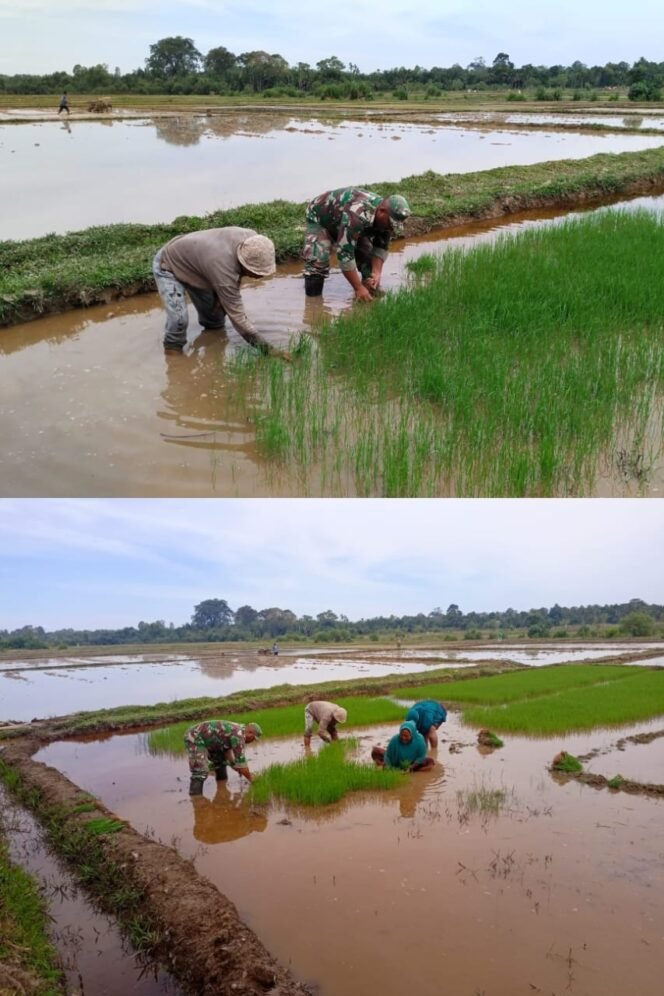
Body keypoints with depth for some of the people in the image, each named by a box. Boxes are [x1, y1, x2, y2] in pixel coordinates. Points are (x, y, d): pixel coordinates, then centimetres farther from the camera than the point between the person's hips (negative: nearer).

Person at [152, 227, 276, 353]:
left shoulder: (250, 238, -23)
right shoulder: (224, 272, -43)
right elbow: (236, 316, -37)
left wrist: (220, 296, -9)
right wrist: (263, 347, -34)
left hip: (189, 258, 8)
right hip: (168, 265, -8)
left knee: (215, 310, 12)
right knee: (179, 320, -23)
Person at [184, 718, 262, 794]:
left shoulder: (237, 730, 12)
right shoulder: (239, 735, -17)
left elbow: (227, 750, 25)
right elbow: (240, 760, -16)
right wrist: (251, 780, -4)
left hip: (198, 737, 11)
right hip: (194, 738, -11)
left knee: (221, 759, 24)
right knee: (200, 773, -21)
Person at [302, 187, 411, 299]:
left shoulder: (385, 217, -19)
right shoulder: (357, 215, -44)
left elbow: (381, 247, -7)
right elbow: (344, 253, -43)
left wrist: (376, 273, -24)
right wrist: (358, 288, -40)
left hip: (344, 217, 7)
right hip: (319, 219, -7)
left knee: (367, 253, -5)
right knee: (318, 260, -26)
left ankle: (372, 290, 11)